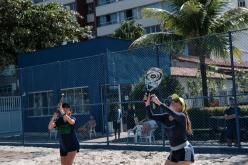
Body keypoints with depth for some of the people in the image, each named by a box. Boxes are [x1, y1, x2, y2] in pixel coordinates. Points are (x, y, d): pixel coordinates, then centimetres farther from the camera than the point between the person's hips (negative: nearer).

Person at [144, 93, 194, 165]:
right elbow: (151, 116, 1)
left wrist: (158, 102, -37)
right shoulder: (166, 117, 4)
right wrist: (147, 103, -13)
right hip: (174, 151, 8)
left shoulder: (181, 116, -16)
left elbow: (172, 113, -38)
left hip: (184, 151, -8)